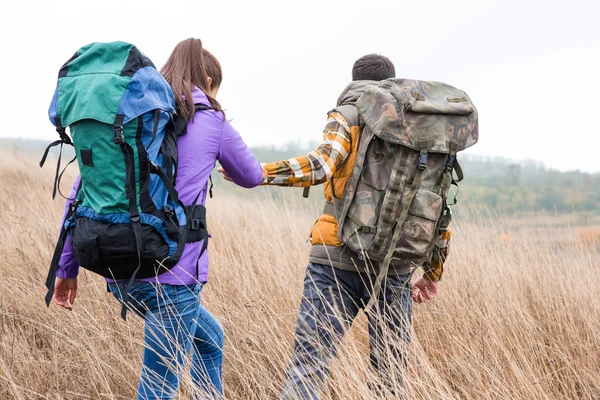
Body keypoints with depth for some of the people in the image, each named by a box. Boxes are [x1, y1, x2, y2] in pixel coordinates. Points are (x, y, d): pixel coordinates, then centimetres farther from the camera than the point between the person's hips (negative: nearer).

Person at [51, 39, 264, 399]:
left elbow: (83, 187, 7)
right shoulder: (210, 120, 3)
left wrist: (67, 266, 11)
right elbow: (251, 177, 18)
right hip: (171, 272, -6)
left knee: (210, 339, 28)